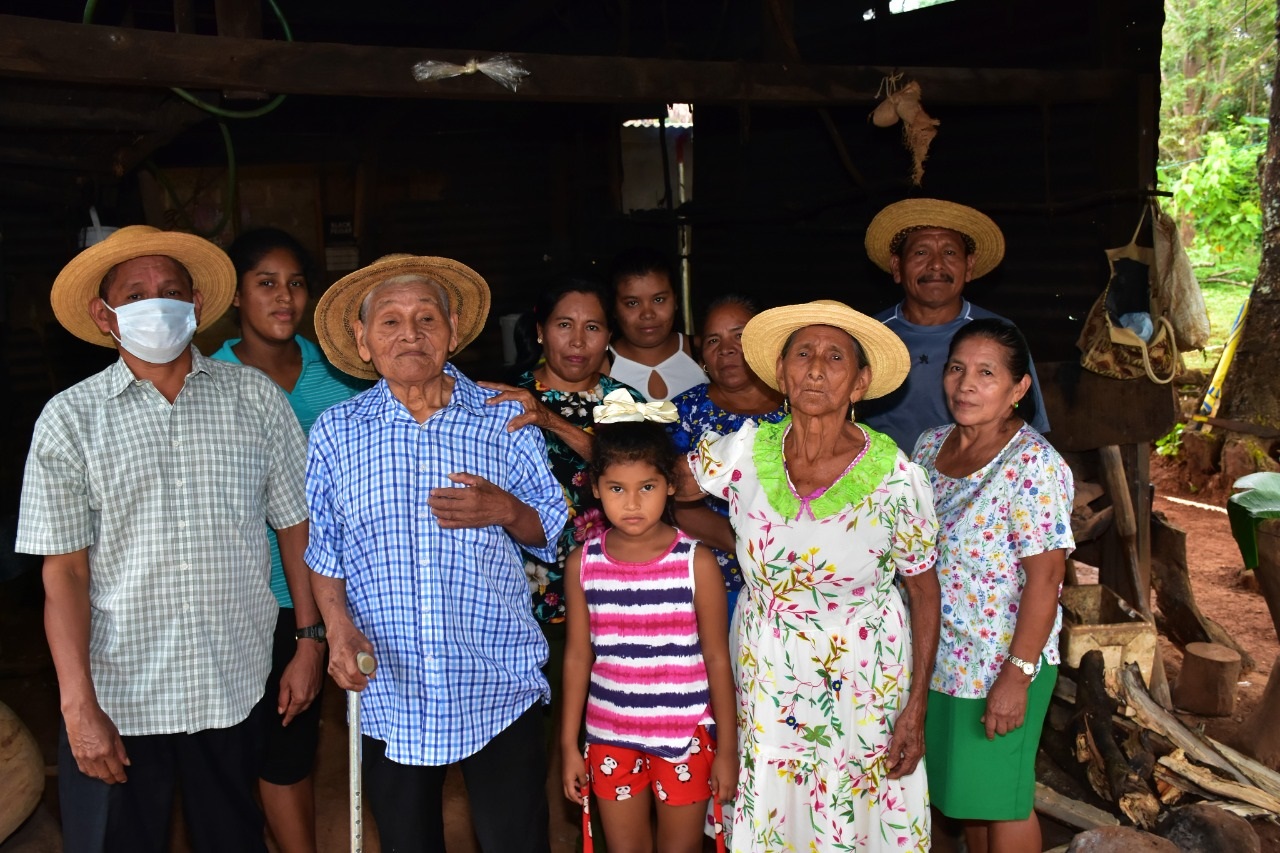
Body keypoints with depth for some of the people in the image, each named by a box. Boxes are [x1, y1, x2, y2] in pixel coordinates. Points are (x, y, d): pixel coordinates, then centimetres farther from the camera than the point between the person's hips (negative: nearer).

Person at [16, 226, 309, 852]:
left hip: (236, 690, 1)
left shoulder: (256, 398, 0)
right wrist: (78, 707, -8)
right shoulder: (70, 419, -2)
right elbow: (64, 572, -4)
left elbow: (297, 527, 5)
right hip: (114, 700, -1)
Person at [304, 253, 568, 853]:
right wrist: (337, 624, -8)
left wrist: (506, 510, -14)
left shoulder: (506, 421, 2)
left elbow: (553, 530, 7)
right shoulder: (334, 432, 4)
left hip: (499, 686, -1)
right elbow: (321, 549, 8)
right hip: (389, 690, 1)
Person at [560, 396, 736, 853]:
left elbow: (717, 659, -6)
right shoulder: (583, 564, -5)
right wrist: (569, 745, 5)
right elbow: (578, 656, 3)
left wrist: (727, 749, -2)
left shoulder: (697, 563, -12)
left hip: (684, 735, -2)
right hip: (610, 737, 2)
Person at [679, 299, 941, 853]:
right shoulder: (744, 453, -12)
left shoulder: (895, 477, -16)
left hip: (865, 679, -1)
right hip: (765, 672, 2)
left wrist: (917, 705, -6)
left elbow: (924, 590, -6)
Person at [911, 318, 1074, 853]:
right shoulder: (930, 445, 3)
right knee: (964, 789, 21)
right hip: (936, 658, 7)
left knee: (1000, 798, 9)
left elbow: (1045, 577, -21)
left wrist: (1017, 676, -22)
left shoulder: (1034, 466, -19)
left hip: (999, 665, -7)